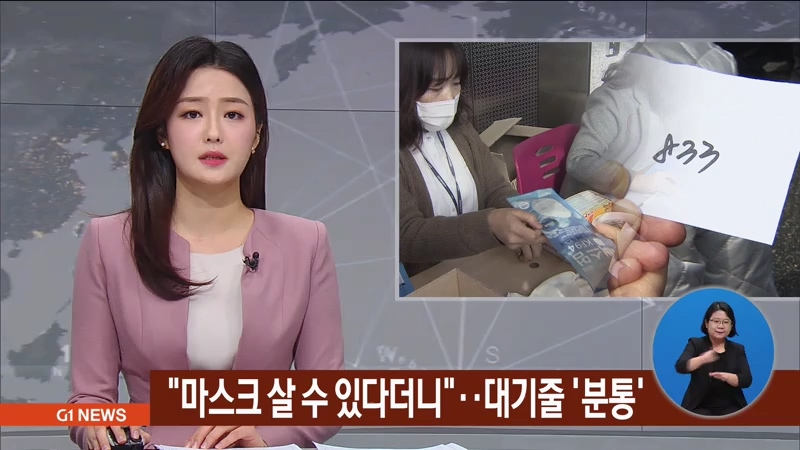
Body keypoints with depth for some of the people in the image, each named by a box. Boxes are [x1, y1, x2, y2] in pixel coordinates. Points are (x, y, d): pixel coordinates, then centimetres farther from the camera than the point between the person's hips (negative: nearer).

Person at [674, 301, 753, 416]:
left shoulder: (738, 349, 10)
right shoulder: (695, 344, 3)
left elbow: (747, 380, -1)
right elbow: (680, 366, -16)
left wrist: (726, 377, -23)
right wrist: (703, 359, -36)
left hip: (730, 407, 2)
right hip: (700, 407, -2)